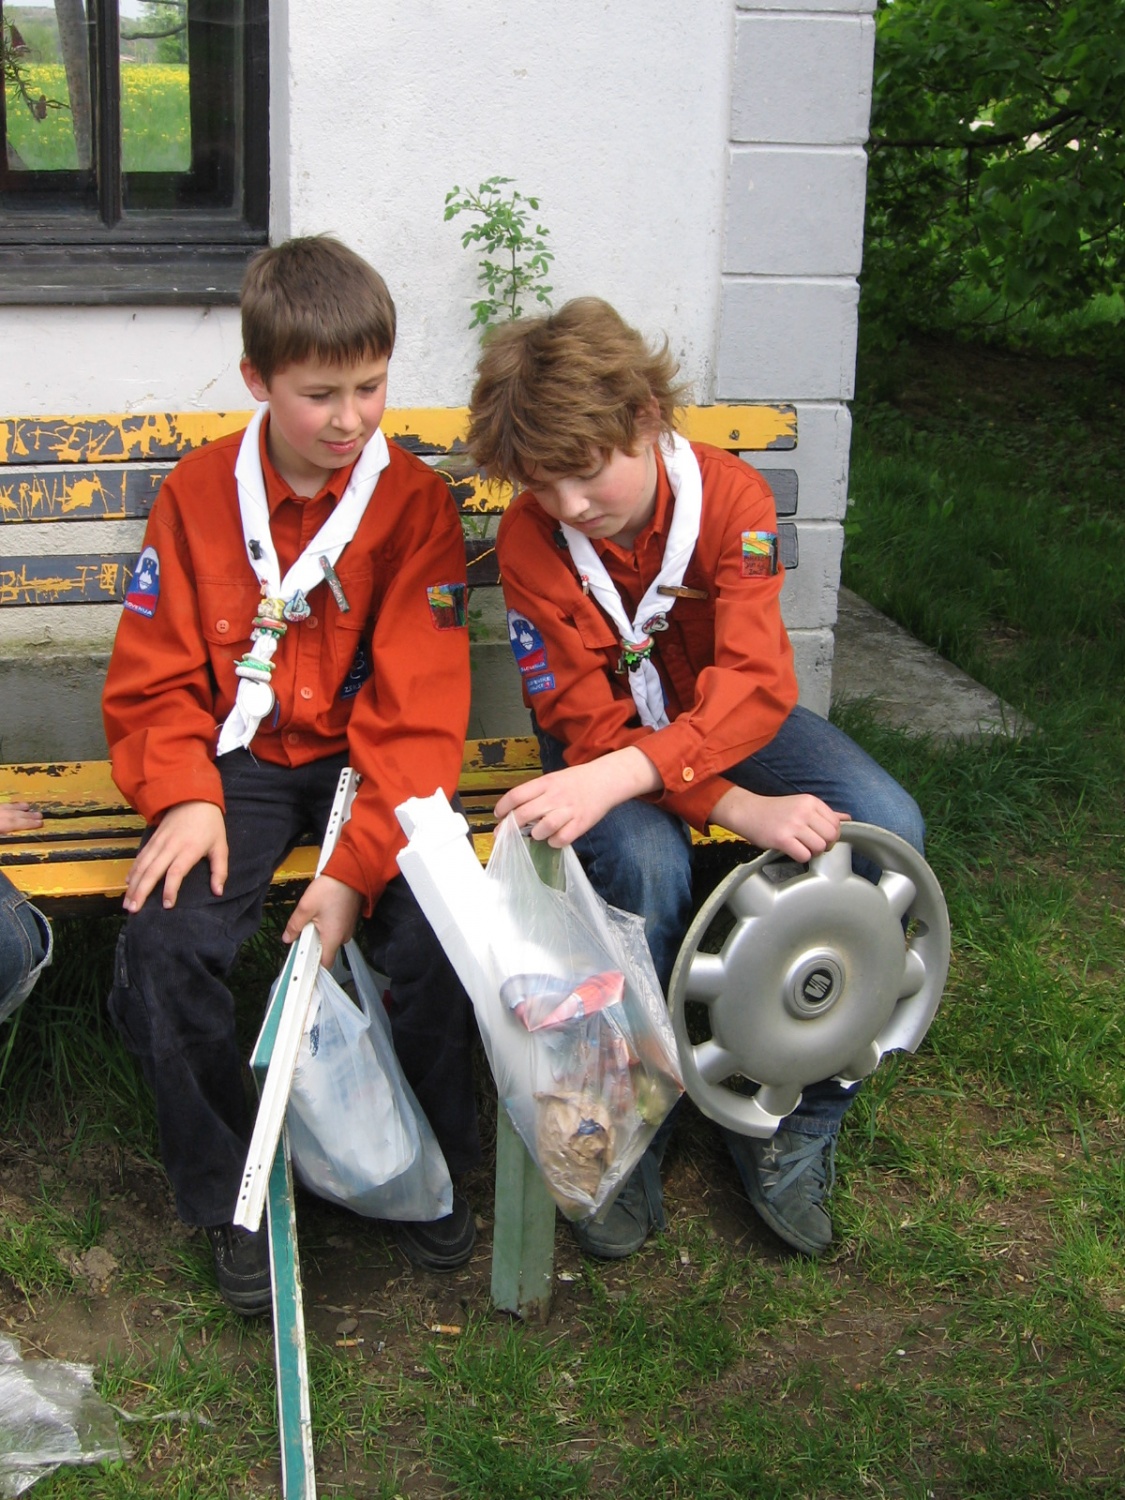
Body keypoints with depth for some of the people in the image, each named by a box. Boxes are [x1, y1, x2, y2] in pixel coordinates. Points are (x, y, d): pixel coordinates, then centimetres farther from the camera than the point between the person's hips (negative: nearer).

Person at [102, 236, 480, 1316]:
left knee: (437, 934, -26)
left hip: (367, 764, -1)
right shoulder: (200, 492, 0)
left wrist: (358, 866, -21)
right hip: (239, 761, 1)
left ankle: (429, 1168, 4)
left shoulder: (415, 501, -5)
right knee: (166, 943, -25)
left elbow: (418, 709, -11)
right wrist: (184, 798, -17)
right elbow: (154, 676, 3)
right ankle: (231, 1197, 0)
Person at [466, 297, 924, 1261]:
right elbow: (586, 721, -23)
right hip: (611, 739, -1)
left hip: (726, 723, 2)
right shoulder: (529, 538, -21)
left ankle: (792, 1122, -11)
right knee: (645, 860, -36)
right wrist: (744, 811, -36)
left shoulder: (730, 494, -21)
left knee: (883, 829, -25)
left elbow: (757, 681, -33)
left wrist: (618, 776, -51)